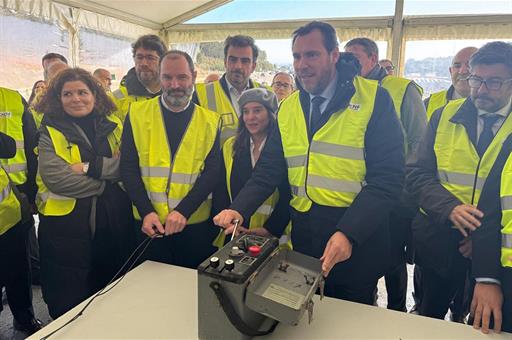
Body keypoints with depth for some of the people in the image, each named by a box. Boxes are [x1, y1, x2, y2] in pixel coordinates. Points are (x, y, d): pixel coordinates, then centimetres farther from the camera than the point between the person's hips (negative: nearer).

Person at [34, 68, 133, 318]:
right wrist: (104, 185, -12)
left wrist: (89, 167, -18)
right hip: (65, 223, -2)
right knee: (68, 303, 10)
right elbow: (55, 177, -16)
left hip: (113, 222, 3)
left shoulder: (113, 126, 5)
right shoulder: (49, 131, -2)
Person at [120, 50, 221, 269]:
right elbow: (128, 168, -2)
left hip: (195, 224, 0)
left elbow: (212, 171, -7)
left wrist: (183, 211, -18)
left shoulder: (210, 121, 0)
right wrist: (146, 211, -14)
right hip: (148, 224, 1)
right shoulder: (137, 114, 1)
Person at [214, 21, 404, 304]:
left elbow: (387, 177, -14)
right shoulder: (288, 108, 6)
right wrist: (238, 209, -11)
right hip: (304, 236, 4)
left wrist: (349, 233, -24)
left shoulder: (373, 99, -9)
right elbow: (269, 170, 5)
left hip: (357, 237, -3)